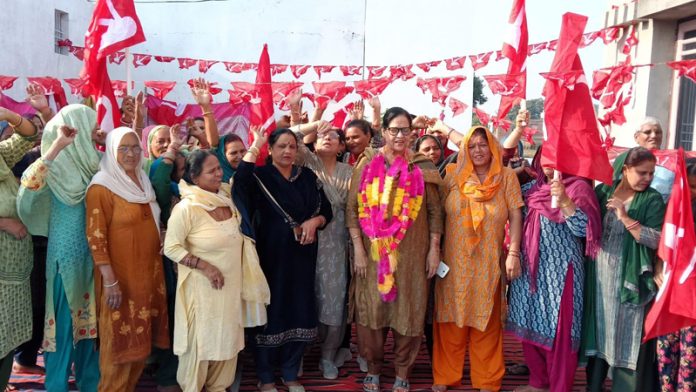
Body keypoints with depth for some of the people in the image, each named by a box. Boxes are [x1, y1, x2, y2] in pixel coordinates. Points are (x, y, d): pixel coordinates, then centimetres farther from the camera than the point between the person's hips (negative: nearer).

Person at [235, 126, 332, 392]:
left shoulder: (308, 177, 9)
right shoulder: (261, 175, -3)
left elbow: (327, 210, 9)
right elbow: (239, 182, -26)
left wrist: (314, 221, -12)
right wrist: (255, 146, -21)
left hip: (302, 255, 4)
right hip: (271, 255, -4)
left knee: (300, 311, 9)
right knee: (271, 310, 2)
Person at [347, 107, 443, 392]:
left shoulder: (422, 167, 2)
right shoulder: (367, 164, 2)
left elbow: (434, 211, 4)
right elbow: (352, 209, 0)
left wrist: (434, 249, -1)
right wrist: (358, 248, -6)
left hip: (411, 253, 0)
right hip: (373, 252, 0)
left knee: (408, 311, 6)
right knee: (371, 309, 7)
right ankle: (373, 368, 25)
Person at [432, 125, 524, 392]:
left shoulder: (507, 177, 0)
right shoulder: (453, 175, 2)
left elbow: (515, 216, -2)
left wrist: (514, 253, -10)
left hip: (489, 262, -1)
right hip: (454, 260, 1)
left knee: (486, 323, 9)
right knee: (451, 321, 8)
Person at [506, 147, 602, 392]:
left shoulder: (578, 187, -7)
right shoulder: (530, 188, 11)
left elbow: (583, 229, -18)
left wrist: (564, 200, -28)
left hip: (559, 269, -6)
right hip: (529, 269, 6)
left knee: (557, 330, -1)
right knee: (531, 326, 13)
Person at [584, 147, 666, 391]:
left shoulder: (652, 200, -5)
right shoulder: (603, 191, 3)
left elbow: (655, 240, -15)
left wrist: (625, 218, -21)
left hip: (630, 279, -3)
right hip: (599, 275, 3)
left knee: (627, 334, 3)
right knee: (599, 330, 14)